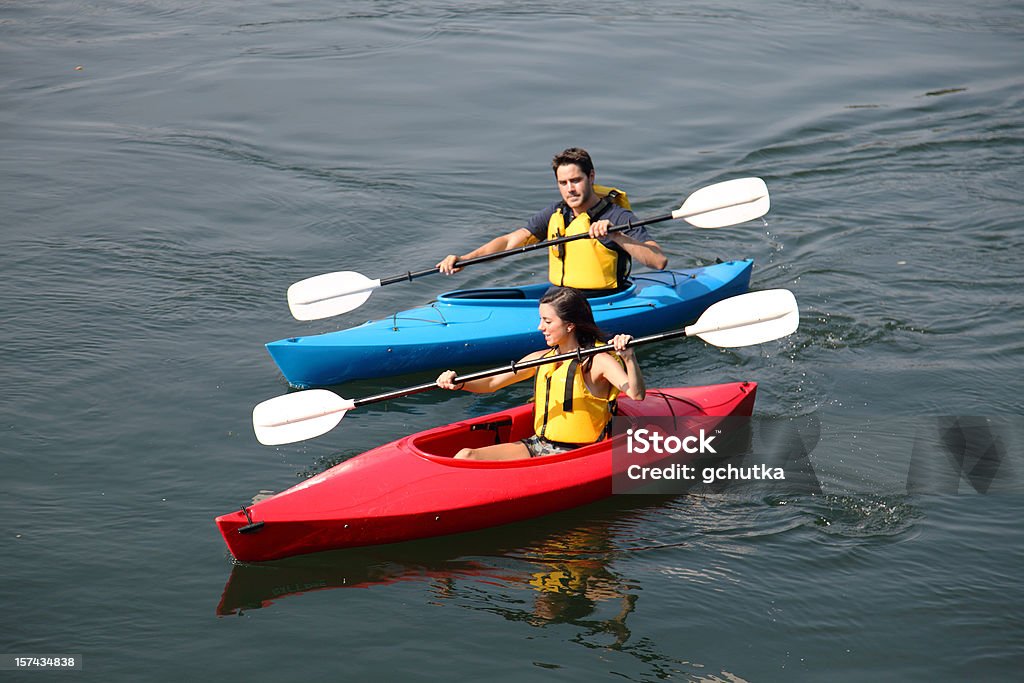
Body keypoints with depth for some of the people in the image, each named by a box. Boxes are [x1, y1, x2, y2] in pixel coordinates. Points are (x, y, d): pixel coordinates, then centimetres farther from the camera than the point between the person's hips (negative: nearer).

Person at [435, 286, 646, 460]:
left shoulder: (597, 361, -9)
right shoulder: (541, 359, 11)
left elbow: (637, 394, -23)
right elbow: (492, 384, 13)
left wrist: (628, 358, -40)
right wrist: (460, 384, -6)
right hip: (538, 445, 7)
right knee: (466, 456, -12)